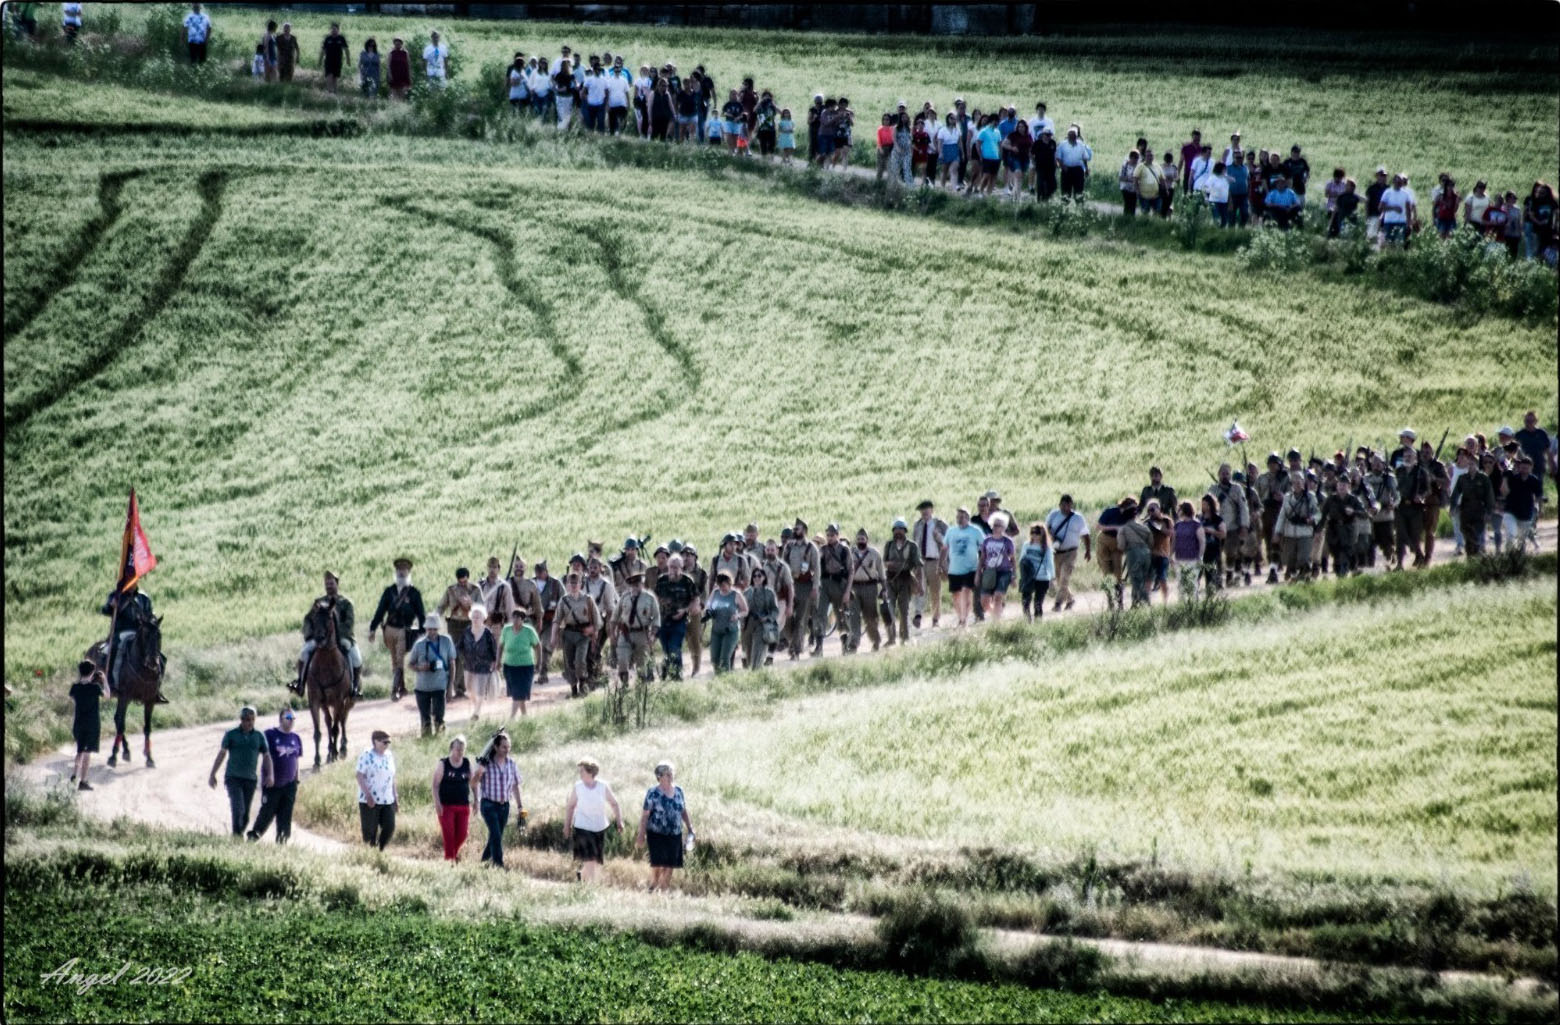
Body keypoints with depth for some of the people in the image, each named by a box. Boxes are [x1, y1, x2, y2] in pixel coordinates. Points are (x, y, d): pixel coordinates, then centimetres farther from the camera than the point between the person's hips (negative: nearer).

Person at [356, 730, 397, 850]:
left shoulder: (389, 755, 10)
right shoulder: (366, 756, -10)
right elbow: (360, 776, -13)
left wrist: (396, 796, 15)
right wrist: (368, 795, -21)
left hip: (387, 800, 6)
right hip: (370, 800, -6)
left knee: (389, 827, 1)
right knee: (370, 831, 0)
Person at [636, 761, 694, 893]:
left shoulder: (678, 791, 8)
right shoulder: (653, 793, -7)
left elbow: (683, 812, 17)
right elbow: (645, 815, -7)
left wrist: (690, 829, 13)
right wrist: (641, 835, -11)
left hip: (675, 835, 5)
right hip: (657, 835, -5)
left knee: (669, 867, 4)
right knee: (658, 865, -11)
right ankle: (653, 890, 3)